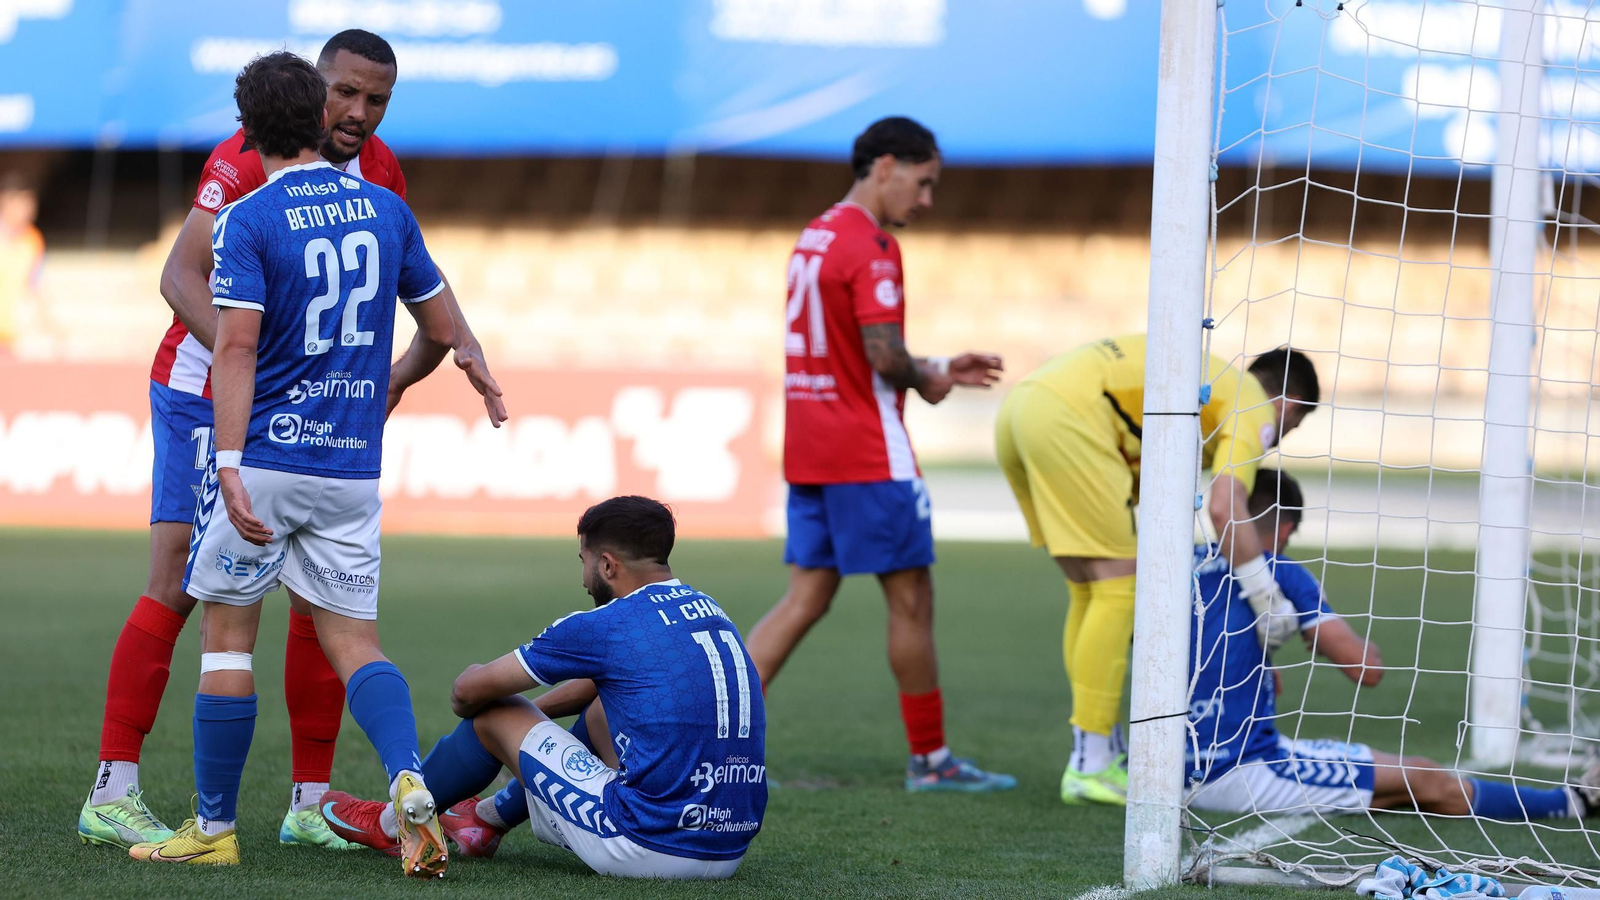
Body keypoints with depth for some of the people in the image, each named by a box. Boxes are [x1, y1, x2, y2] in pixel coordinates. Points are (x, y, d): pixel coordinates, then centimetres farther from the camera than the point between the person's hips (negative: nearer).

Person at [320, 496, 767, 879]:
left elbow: (469, 691, 5)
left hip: (648, 848, -7)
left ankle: (391, 823, 37)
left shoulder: (605, 626, -8)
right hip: (729, 852, 7)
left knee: (494, 712, 12)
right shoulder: (710, 611, 13)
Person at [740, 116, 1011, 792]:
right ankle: (929, 757, 11)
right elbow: (884, 356, -22)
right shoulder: (870, 246, -15)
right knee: (910, 601, 3)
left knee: (805, 600, 8)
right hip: (867, 454, -9)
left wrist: (938, 370, 19)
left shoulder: (813, 237, 15)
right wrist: (925, 380, -2)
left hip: (808, 451, 9)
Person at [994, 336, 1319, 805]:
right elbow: (1225, 509, -10)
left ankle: (1104, 754, 21)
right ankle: (1090, 768, -1)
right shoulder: (1254, 408, 6)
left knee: (1089, 593, 17)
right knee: (1119, 588, -3)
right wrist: (1268, 601, -1)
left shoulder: (1218, 384, 32)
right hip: (1066, 417, -9)